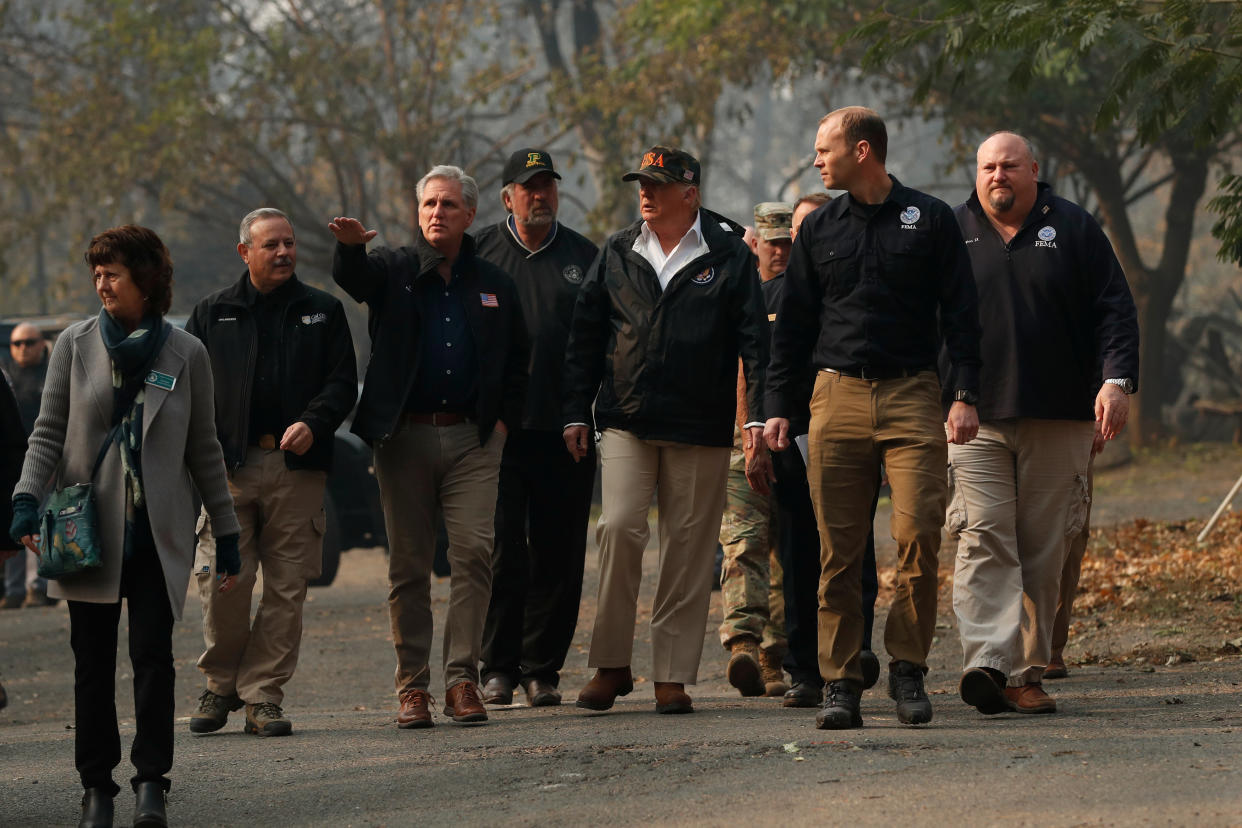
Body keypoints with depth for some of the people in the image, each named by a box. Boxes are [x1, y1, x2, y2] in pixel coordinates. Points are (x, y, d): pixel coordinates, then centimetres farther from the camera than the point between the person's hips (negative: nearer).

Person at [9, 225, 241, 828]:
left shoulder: (185, 353, 4)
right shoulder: (76, 345, 5)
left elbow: (203, 449, 9)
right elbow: (49, 432, 5)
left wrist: (226, 534, 9)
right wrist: (27, 501, -11)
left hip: (159, 530, -1)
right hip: (89, 528, 1)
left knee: (153, 653, -8)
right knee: (93, 660, 3)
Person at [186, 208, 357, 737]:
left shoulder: (323, 312, 13)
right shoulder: (213, 315, 13)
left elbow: (343, 381, 8)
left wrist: (313, 423, -11)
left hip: (297, 466, 1)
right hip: (230, 467, -1)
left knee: (287, 588, -2)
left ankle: (263, 694, 5)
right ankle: (222, 683, 10)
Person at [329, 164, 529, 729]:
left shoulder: (493, 285, 13)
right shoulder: (393, 270, 6)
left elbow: (517, 360, 22)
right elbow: (354, 278, -18)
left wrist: (504, 418, 9)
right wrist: (349, 246, -41)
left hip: (473, 438, 1)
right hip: (404, 435, -1)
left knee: (474, 552, -10)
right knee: (408, 564, 1)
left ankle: (462, 679, -7)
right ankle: (412, 684, 6)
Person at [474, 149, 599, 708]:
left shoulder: (583, 256, 11)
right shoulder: (480, 254, 7)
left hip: (565, 430, 1)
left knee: (558, 554, 2)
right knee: (500, 551, -3)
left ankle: (542, 668, 9)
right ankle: (498, 667, 5)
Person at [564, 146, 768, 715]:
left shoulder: (729, 257, 3)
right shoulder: (617, 255, 11)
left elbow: (753, 341, 1)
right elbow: (586, 336, 14)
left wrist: (758, 413, -8)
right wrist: (577, 412, 9)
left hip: (701, 428, -1)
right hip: (626, 422, 1)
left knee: (689, 548, 1)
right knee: (619, 528, -12)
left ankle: (673, 676, 7)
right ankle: (611, 664, -2)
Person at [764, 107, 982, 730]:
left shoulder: (929, 220, 6)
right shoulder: (818, 229, 13)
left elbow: (960, 313, 5)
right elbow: (793, 323, 17)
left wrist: (965, 396, -4)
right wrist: (777, 406, 9)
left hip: (912, 397, -2)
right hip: (837, 397, 2)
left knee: (918, 535, -12)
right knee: (839, 550, -2)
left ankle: (907, 669, 1)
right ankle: (841, 683, 2)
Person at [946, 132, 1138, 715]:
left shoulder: (1073, 229, 8)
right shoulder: (952, 234, 10)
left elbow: (1114, 310, 5)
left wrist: (1117, 379, -9)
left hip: (1058, 423, 1)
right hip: (975, 418, 0)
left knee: (1043, 553, 2)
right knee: (983, 542, -14)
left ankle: (1028, 673, 9)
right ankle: (988, 663, -24)